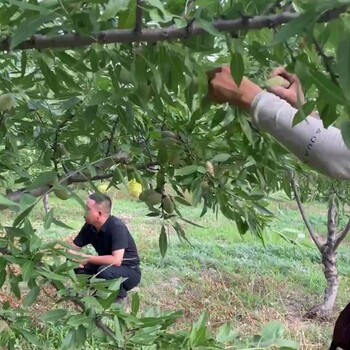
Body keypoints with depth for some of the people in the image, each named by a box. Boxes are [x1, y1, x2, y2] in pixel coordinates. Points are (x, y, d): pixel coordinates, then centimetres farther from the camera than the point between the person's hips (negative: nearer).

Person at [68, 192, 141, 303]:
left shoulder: (117, 227, -29)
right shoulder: (90, 226, -8)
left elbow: (116, 260, -38)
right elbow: (73, 248, 1)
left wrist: (86, 258, -31)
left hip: (130, 272, -6)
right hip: (106, 266, 7)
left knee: (105, 271, -36)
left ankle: (120, 295, -6)